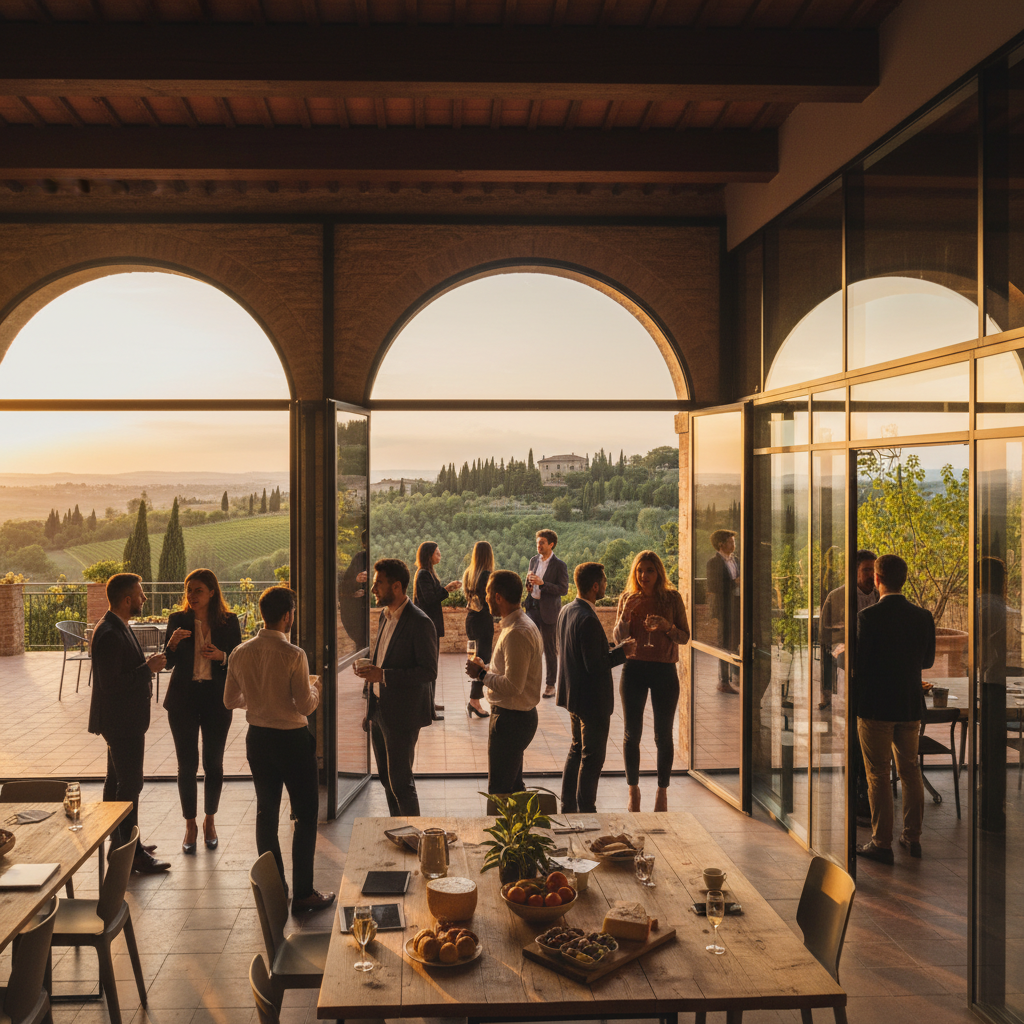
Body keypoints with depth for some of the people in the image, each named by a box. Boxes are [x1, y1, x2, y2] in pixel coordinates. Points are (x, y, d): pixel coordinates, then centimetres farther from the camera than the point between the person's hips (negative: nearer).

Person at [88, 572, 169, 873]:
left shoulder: (117, 628, 10)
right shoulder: (109, 634, -24)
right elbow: (111, 683, -27)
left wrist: (148, 664, 6)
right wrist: (148, 669, -21)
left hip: (123, 720, 11)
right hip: (122, 721, -11)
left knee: (117, 781, 19)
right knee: (130, 784, -5)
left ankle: (119, 843, 32)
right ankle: (132, 854, 2)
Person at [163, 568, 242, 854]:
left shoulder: (229, 622, -1)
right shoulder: (178, 620, 0)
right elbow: (167, 662, 0)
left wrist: (220, 656, -17)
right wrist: (173, 643, -19)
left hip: (216, 699, 0)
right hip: (183, 699, 0)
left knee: (213, 764, 7)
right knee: (187, 765, 4)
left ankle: (210, 821, 26)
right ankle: (190, 825, 19)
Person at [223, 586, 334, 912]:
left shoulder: (240, 653, -3)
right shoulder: (293, 655, -20)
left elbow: (231, 700, 6)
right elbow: (306, 706, -18)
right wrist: (315, 688, 2)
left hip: (258, 738, 6)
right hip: (292, 739, -6)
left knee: (266, 812, 17)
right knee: (306, 815, 6)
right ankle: (303, 894, 8)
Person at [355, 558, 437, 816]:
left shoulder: (419, 623, -18)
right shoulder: (385, 615, 10)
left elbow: (429, 671, -20)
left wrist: (383, 676, -25)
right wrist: (370, 709, 19)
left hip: (402, 716, -9)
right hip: (380, 709, 9)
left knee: (401, 783, -2)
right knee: (386, 778, 17)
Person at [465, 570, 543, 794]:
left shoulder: (516, 633, -23)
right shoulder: (523, 624, 9)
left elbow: (513, 685, -27)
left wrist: (481, 674, -15)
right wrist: (487, 669, 7)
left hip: (511, 719, -11)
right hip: (521, 715, 11)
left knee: (499, 792, -1)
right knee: (514, 787, 21)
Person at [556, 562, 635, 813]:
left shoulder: (566, 611, 4)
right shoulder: (588, 620, -26)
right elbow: (595, 665, -26)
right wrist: (622, 651, -13)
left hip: (573, 695, 10)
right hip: (592, 699, -10)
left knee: (577, 750, 21)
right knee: (593, 757, 3)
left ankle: (568, 807, 29)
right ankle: (586, 811, 12)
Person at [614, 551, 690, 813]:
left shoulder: (672, 597, -1)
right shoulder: (627, 598, 3)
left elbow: (685, 637, -1)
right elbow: (618, 637, 0)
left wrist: (667, 626, -19)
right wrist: (626, 613, -16)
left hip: (664, 670, -1)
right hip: (634, 670, 1)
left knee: (664, 736, 4)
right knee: (631, 734, 7)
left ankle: (662, 792, 18)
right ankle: (633, 790, 21)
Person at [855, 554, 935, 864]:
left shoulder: (868, 617, -17)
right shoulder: (923, 616, -1)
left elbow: (857, 663, -17)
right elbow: (927, 660, 10)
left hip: (875, 707, -5)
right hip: (911, 705, 5)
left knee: (878, 776, 3)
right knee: (911, 771, 17)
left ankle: (882, 844, 9)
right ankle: (912, 837, 26)